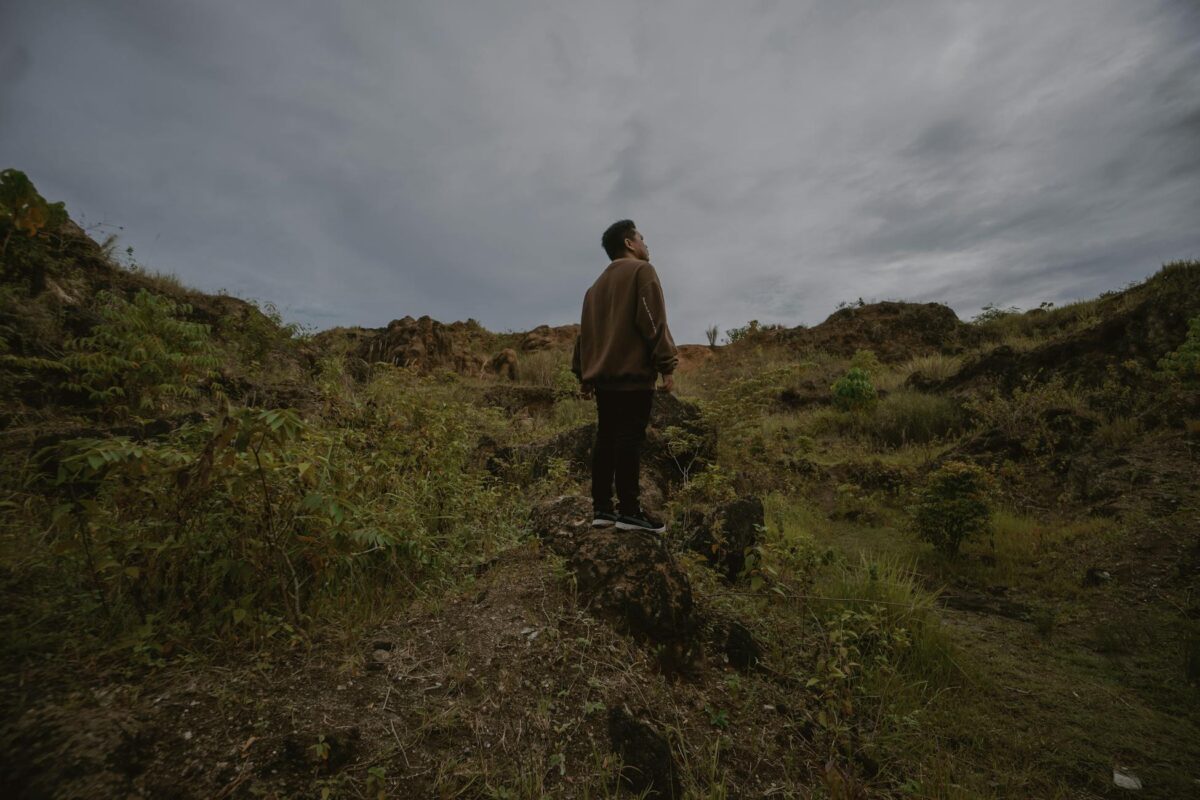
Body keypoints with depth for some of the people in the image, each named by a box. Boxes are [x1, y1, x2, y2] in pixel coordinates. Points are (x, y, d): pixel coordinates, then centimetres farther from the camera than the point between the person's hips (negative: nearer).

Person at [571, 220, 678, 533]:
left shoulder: (598, 284, 24)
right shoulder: (642, 271, 1)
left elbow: (585, 331, 20)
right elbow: (653, 321, -11)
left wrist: (584, 373, 19)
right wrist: (667, 365, -11)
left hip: (602, 373, 8)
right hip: (633, 372, -7)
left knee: (606, 439, 7)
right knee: (629, 439, -8)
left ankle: (602, 509, 9)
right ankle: (629, 511, -5)